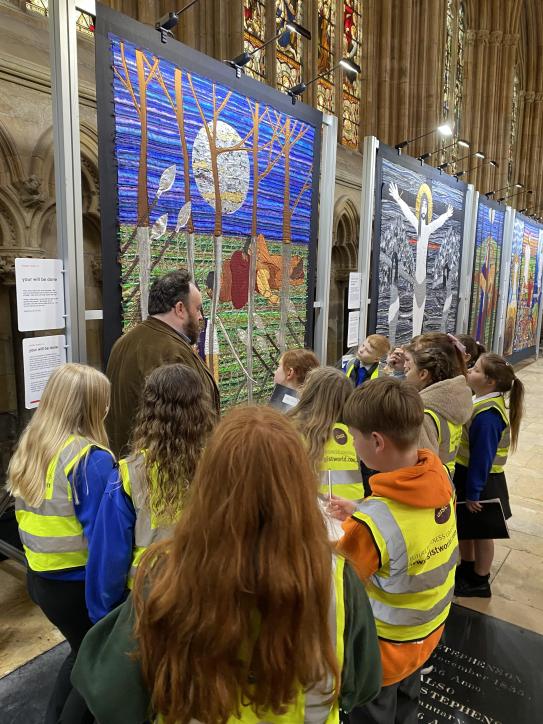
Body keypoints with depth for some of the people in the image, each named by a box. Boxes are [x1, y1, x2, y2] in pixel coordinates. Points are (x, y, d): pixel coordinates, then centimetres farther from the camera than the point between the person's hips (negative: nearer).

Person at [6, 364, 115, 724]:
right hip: (78, 581, -7)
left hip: (38, 575, 7)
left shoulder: (28, 448, 0)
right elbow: (102, 533, -23)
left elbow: (29, 515, 10)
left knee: (83, 650, 27)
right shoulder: (92, 459, -24)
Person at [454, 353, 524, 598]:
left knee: (481, 531, 13)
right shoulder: (483, 402, -2)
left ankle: (479, 582, 34)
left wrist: (473, 493, -18)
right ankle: (467, 568, 45)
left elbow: (482, 457, -25)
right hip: (467, 473, 8)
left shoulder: (487, 415, -30)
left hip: (480, 481, -8)